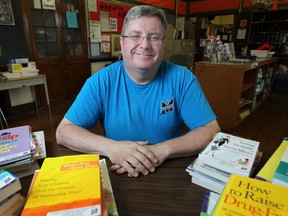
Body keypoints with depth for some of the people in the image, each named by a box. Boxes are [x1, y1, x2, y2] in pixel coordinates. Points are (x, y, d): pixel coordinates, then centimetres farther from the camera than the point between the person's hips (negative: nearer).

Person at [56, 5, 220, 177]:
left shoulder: (182, 78, -8)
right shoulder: (101, 81, -8)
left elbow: (212, 131, -10)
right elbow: (64, 131, -8)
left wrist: (164, 150, -25)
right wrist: (109, 147, -25)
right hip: (116, 173, -2)